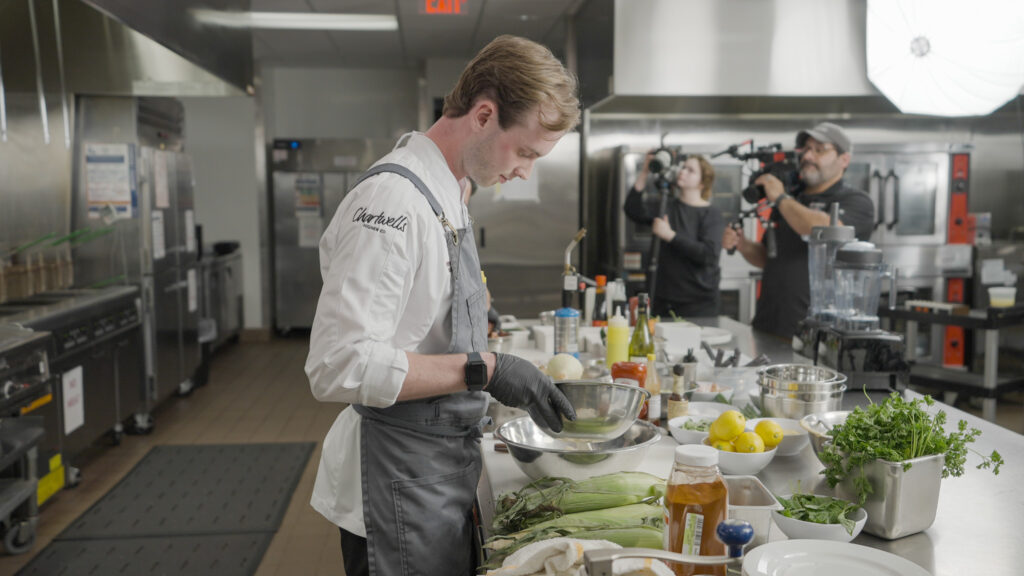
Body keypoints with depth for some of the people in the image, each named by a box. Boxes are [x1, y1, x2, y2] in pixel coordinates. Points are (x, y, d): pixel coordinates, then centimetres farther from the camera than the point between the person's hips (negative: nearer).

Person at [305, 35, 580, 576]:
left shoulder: (445, 195, 9)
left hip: (444, 470, 9)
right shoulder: (392, 199, -23)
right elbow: (339, 367, -28)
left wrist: (512, 373, 9)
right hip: (400, 490, -9)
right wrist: (482, 369, -26)